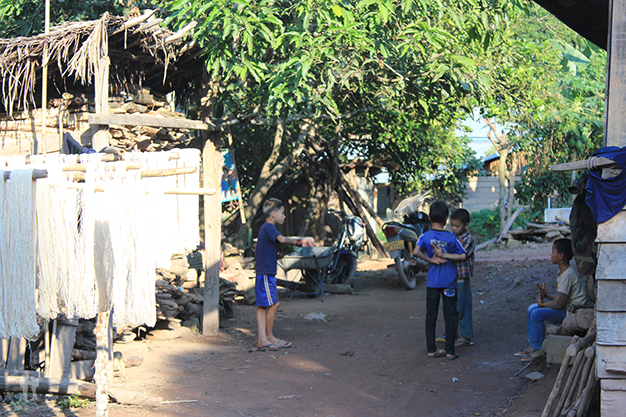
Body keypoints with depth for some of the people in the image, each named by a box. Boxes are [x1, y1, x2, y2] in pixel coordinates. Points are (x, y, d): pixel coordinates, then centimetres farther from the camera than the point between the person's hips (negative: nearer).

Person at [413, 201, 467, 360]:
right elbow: (462, 256, -10)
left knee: (431, 316, 9)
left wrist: (432, 260, -12)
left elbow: (416, 251, -21)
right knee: (450, 316, 5)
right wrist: (445, 255, -10)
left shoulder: (426, 236, -5)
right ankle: (450, 351, 7)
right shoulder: (451, 237, -6)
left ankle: (431, 349, 12)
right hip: (449, 282, -1)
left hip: (432, 281, 1)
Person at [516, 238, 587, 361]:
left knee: (537, 314, -21)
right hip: (566, 306, 11)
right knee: (532, 308, 10)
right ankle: (532, 345, 14)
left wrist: (543, 304, -8)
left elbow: (559, 303, -24)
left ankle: (538, 349, -7)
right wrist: (545, 295, -3)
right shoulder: (562, 271, 10)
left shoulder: (568, 275, -23)